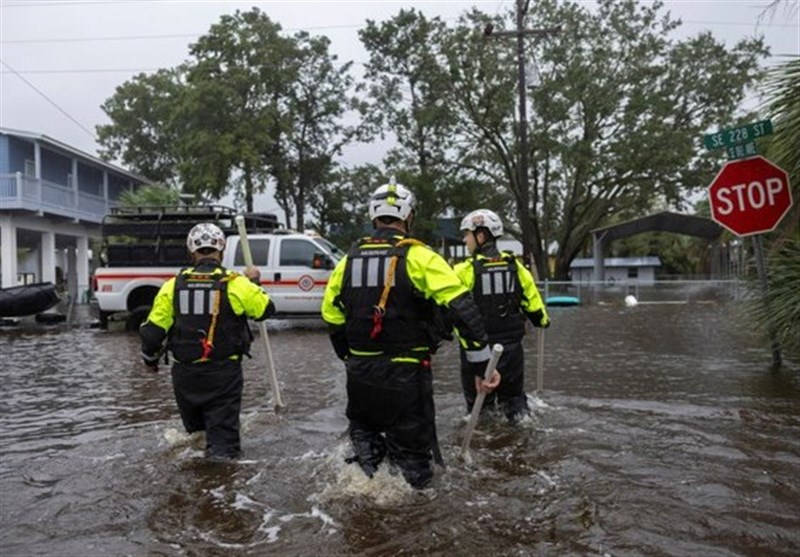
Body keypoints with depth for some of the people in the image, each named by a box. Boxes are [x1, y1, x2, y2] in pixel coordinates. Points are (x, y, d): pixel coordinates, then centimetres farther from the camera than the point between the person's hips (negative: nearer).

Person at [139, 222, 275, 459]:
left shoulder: (173, 285, -1)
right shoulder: (236, 284, -10)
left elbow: (154, 328, 3)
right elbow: (266, 309, 3)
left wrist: (149, 356, 22)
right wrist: (254, 283, 19)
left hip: (185, 373, 3)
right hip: (223, 373, -3)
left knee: (196, 428, 24)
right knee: (223, 433, 3)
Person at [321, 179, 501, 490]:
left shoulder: (349, 260, 5)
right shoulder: (419, 257, -10)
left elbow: (331, 315, 14)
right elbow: (461, 310, -18)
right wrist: (481, 364, -15)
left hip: (360, 373, 5)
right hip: (406, 375, -4)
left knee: (364, 431, 30)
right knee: (411, 453, 10)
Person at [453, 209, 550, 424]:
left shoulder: (466, 270, -14)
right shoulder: (514, 265, 0)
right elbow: (531, 300, 8)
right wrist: (542, 320, 25)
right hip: (511, 347, 4)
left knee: (478, 399, 11)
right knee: (513, 394, 21)